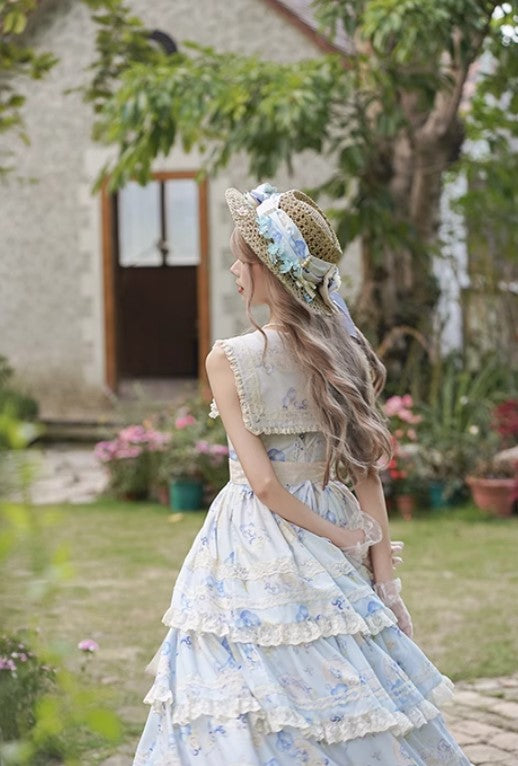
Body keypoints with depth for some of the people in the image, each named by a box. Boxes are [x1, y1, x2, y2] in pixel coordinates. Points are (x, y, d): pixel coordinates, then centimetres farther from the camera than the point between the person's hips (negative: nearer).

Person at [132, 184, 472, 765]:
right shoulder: (343, 351, 0)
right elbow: (366, 468, -1)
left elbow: (263, 481, -16)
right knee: (342, 692, 12)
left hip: (255, 551, -5)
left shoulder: (229, 359, -12)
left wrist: (338, 535, -6)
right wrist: (384, 576, 0)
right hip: (326, 563, 5)